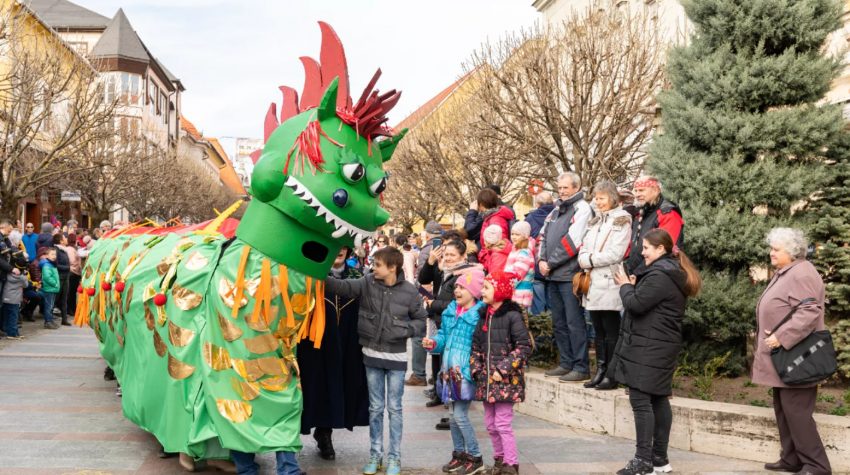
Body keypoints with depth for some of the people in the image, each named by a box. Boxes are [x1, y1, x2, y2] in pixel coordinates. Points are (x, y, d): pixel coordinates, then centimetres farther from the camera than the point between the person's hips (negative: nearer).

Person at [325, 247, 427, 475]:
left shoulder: (409, 291, -10)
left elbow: (421, 321, -1)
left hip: (396, 357, -2)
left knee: (394, 408, 7)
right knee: (375, 408, 12)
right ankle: (375, 454, 24)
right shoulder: (367, 283, -4)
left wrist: (404, 329, -18)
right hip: (372, 354, 2)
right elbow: (342, 286, -15)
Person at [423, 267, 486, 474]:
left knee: (460, 416, -7)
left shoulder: (480, 314, -14)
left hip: (466, 371, -8)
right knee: (454, 417, 15)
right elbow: (444, 335, 18)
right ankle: (459, 455, 29)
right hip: (450, 371, 8)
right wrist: (434, 343, -1)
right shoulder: (451, 310, 10)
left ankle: (475, 458, 8)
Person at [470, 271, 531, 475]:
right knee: (491, 424, 12)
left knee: (503, 423, -6)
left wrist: (502, 370, -16)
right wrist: (476, 369, 5)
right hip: (486, 379, 7)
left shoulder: (512, 315, -10)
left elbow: (524, 347, -13)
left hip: (506, 380, -7)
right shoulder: (484, 315, 12)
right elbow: (476, 346, 18)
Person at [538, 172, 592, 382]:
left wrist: (550, 263, -11)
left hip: (569, 275, -8)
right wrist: (541, 260, 0)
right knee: (558, 323, 13)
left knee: (574, 322, -6)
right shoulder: (556, 211, 20)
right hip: (553, 276, 8)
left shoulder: (582, 209, -6)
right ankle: (566, 363, 21)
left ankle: (581, 367, -1)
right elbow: (543, 236, 18)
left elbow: (572, 241, -15)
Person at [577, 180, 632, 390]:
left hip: (609, 283, -7)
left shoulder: (622, 220, -4)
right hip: (593, 283, 7)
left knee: (611, 331, -3)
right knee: (598, 331, 10)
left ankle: (611, 375, 1)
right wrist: (585, 260, -6)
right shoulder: (595, 221, 20)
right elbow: (584, 249, 15)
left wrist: (592, 259, -7)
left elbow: (615, 253, -14)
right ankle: (600, 371, 16)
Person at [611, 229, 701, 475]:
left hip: (648, 347, -11)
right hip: (662, 345, 11)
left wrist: (625, 286, -3)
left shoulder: (659, 274, -17)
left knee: (640, 399, -8)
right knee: (658, 399, 12)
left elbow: (636, 304, -21)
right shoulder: (673, 272, 16)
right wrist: (635, 286, 5)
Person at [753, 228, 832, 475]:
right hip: (783, 357, 11)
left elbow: (809, 313, -26)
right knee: (783, 410, 14)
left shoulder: (802, 274, -17)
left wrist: (781, 337, -27)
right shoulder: (783, 273, 17)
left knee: (796, 412, -8)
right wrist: (773, 337, 21)